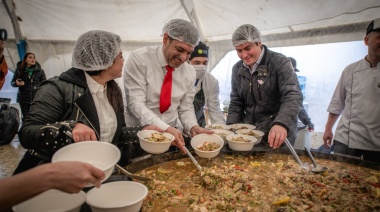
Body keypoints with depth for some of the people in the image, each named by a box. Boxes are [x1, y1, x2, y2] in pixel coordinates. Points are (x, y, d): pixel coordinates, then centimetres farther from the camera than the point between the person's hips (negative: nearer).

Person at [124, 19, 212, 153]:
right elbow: (136, 103, -17)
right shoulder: (139, 59, -12)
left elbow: (186, 108, 7)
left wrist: (193, 127, -14)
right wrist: (165, 128, -28)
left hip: (169, 136, 3)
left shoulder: (189, 72, 1)